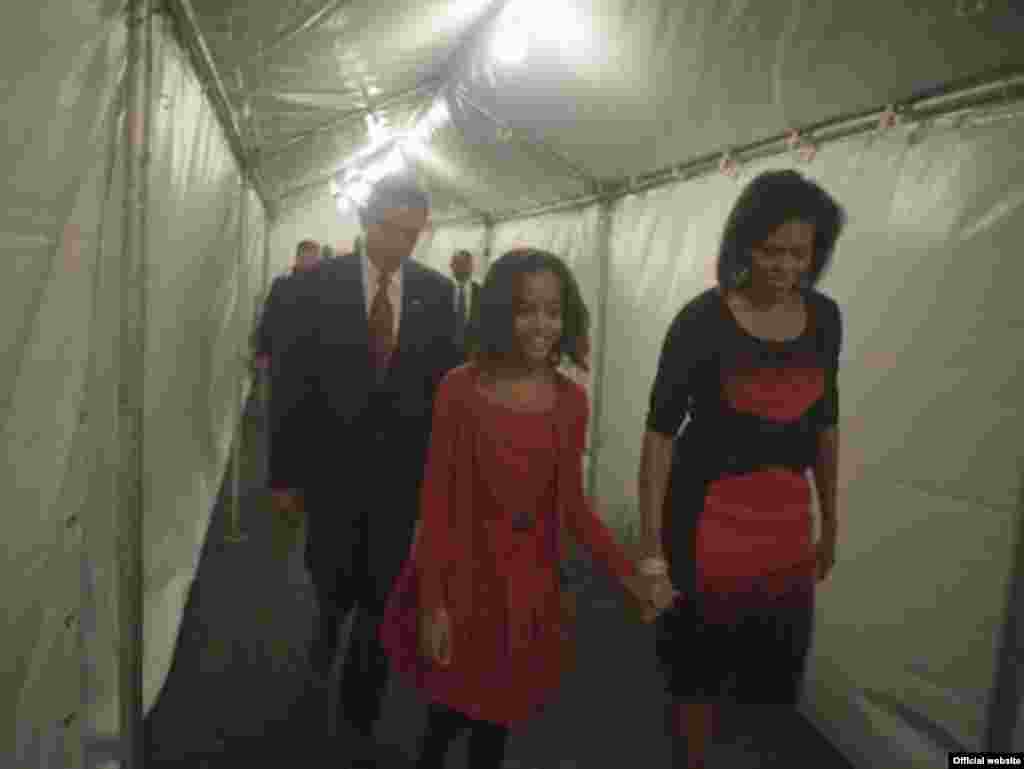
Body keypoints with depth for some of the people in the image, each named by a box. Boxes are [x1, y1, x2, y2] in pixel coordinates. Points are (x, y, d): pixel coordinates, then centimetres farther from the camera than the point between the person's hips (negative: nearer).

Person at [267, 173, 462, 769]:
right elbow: (295, 383, -5)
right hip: (334, 469, 0)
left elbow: (447, 382, 0)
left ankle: (360, 718, 31)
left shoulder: (438, 291, -2)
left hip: (403, 473, 1)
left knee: (382, 599, 9)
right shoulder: (321, 283, -5)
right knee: (333, 583, 15)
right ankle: (331, 622, 53)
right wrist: (285, 471, -4)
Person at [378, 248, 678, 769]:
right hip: (464, 573, -2)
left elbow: (571, 503, 1)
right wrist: (432, 603, -14)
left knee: (501, 712, 18)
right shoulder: (459, 389, -14)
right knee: (454, 703, 17)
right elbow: (436, 499, -12)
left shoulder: (571, 400, -4)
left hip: (530, 580, 3)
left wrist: (628, 576, -8)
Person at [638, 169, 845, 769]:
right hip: (707, 515, -4)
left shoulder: (824, 317, 2)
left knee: (777, 674, 13)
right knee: (699, 666, 11)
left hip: (786, 519, 4)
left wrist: (830, 521, 16)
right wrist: (651, 541, -14)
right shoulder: (702, 319, -13)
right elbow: (661, 431, -12)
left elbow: (824, 423, 11)